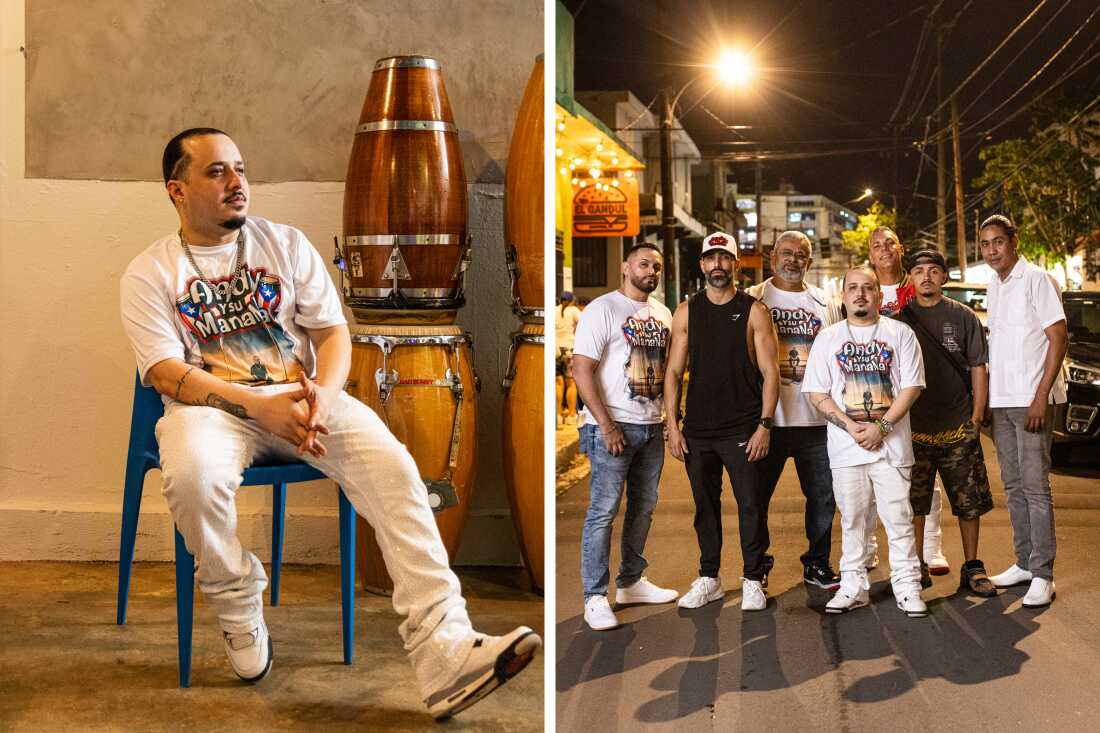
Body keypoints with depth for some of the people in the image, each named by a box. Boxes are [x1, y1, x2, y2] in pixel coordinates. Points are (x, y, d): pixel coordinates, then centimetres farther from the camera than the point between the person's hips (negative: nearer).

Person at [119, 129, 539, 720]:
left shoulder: (287, 244, 13)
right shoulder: (150, 272, 5)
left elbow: (333, 331, 9)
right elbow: (167, 372, -6)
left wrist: (324, 391, -14)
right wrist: (259, 405, -20)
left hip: (302, 396, 2)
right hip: (212, 405, -2)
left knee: (392, 466, -26)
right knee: (192, 473, -38)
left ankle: (444, 655, -34)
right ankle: (240, 616, -9)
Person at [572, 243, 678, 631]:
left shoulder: (663, 314, 13)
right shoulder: (602, 310, -9)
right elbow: (582, 370, -14)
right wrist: (607, 426, -17)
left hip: (652, 426, 7)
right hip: (613, 427, -7)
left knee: (643, 507, 14)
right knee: (603, 511, -5)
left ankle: (631, 582, 28)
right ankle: (595, 598, 2)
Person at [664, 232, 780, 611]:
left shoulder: (753, 311, -1)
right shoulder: (687, 312, 6)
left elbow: (770, 371, -3)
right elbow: (674, 372, 6)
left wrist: (765, 425, -11)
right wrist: (673, 426, -1)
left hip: (743, 430, -3)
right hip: (698, 430, 3)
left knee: (751, 505, -1)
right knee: (705, 505, 11)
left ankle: (754, 580, 12)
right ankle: (709, 579, 22)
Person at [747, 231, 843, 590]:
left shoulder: (825, 304, 13)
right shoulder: (753, 299, 3)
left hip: (817, 420, 3)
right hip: (766, 418, -3)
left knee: (823, 495, 7)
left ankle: (818, 564, 22)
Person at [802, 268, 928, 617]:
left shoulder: (900, 333, 4)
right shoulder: (827, 338, 8)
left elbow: (911, 386, -2)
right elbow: (817, 393, 3)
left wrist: (881, 427, -13)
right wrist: (850, 426, -10)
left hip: (891, 444, -1)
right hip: (845, 445, 1)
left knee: (899, 517, -1)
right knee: (851, 518, 7)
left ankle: (907, 587, 8)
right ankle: (853, 586, 16)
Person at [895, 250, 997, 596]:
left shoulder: (963, 317, 6)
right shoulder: (900, 317, 6)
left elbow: (978, 368, 7)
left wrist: (976, 418, -1)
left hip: (958, 426, 0)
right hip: (913, 426, 0)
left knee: (969, 501, 3)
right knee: (913, 502, 3)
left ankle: (972, 568, 14)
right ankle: (917, 567, 15)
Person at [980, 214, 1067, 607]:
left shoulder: (1036, 279, -8)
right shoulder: (994, 285, 15)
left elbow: (1059, 337, -12)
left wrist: (1041, 396, -18)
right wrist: (987, 398, 14)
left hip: (1031, 400, -8)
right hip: (1000, 400, 8)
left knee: (1035, 485, -8)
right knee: (1013, 485, 12)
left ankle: (1042, 575, -5)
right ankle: (1024, 562, 20)